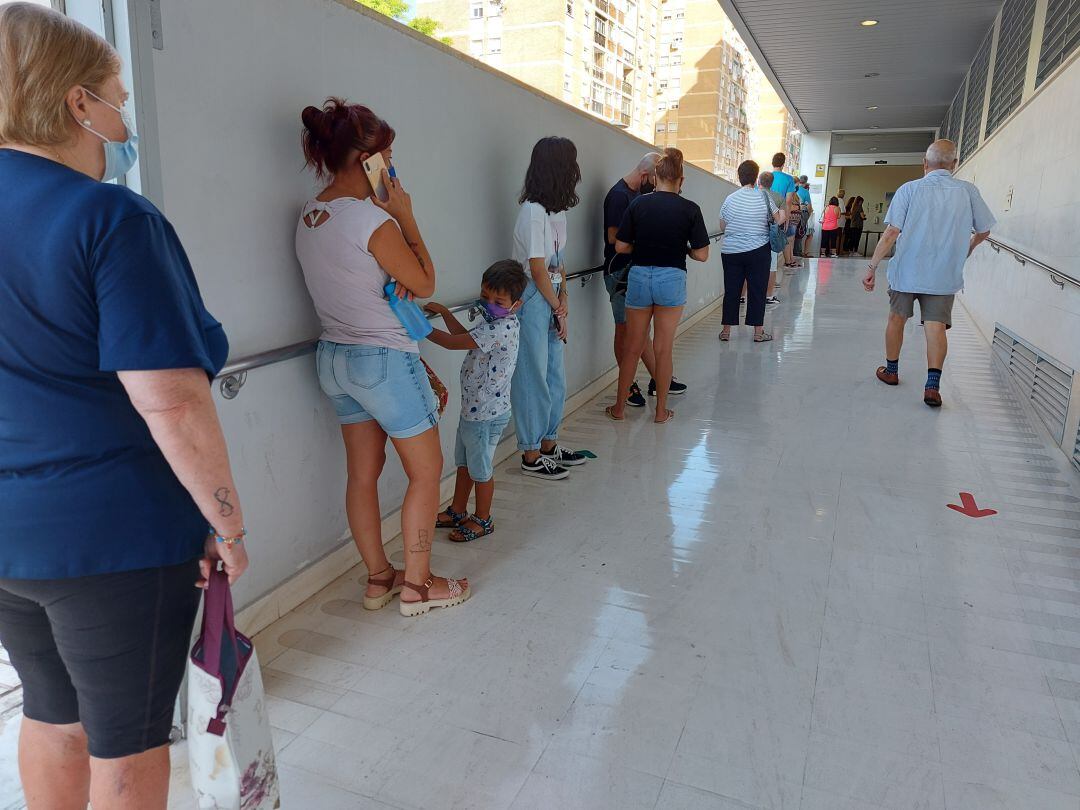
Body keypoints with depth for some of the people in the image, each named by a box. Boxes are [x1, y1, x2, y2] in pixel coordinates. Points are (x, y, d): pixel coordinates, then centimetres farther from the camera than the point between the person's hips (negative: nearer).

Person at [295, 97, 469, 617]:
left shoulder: (308, 217, 6)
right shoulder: (372, 220, -19)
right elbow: (425, 284, -8)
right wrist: (405, 215, -5)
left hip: (335, 356, 8)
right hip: (384, 359, -8)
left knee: (362, 473, 14)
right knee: (426, 471, 6)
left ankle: (379, 578, 27)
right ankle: (416, 585, 16)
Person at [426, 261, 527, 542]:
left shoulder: (502, 329, -27)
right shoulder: (494, 322, 5)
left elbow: (452, 342, -27)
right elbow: (464, 334, 21)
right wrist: (443, 311, 14)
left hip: (486, 414, -10)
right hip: (472, 409, 10)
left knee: (480, 469, 8)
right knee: (464, 463, 22)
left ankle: (483, 520, 27)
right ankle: (457, 512, 38)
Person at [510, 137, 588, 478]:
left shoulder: (557, 209, 10)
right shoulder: (533, 211, -18)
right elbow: (538, 269, -16)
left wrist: (564, 298, 0)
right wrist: (559, 309, -7)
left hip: (551, 300, 9)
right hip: (532, 300, -9)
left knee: (555, 377, 15)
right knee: (533, 378, 0)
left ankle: (549, 444, 30)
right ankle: (531, 456, 13)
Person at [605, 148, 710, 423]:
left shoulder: (638, 204, -1)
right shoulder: (689, 209, -5)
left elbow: (620, 247, -1)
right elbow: (701, 255, -5)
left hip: (639, 276, 2)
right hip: (672, 279, -1)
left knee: (632, 348, 13)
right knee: (663, 349, 9)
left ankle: (619, 407, 20)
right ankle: (661, 410, 18)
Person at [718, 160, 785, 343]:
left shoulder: (730, 199, -1)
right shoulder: (763, 197, -5)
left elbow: (722, 227, 6)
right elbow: (778, 220, 1)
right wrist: (783, 213, 22)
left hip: (730, 251, 2)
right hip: (758, 251, -1)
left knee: (731, 290, 7)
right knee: (757, 291, 5)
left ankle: (726, 331, 11)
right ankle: (758, 332, 9)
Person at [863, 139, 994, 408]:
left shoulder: (909, 189, -6)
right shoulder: (968, 191, 0)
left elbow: (891, 233, -13)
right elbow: (983, 231, 9)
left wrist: (872, 267, -9)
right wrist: (965, 250, 29)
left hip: (906, 270, -1)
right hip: (944, 274, 1)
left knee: (897, 318, 16)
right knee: (936, 326, 1)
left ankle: (891, 371, 29)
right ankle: (932, 385, -10)